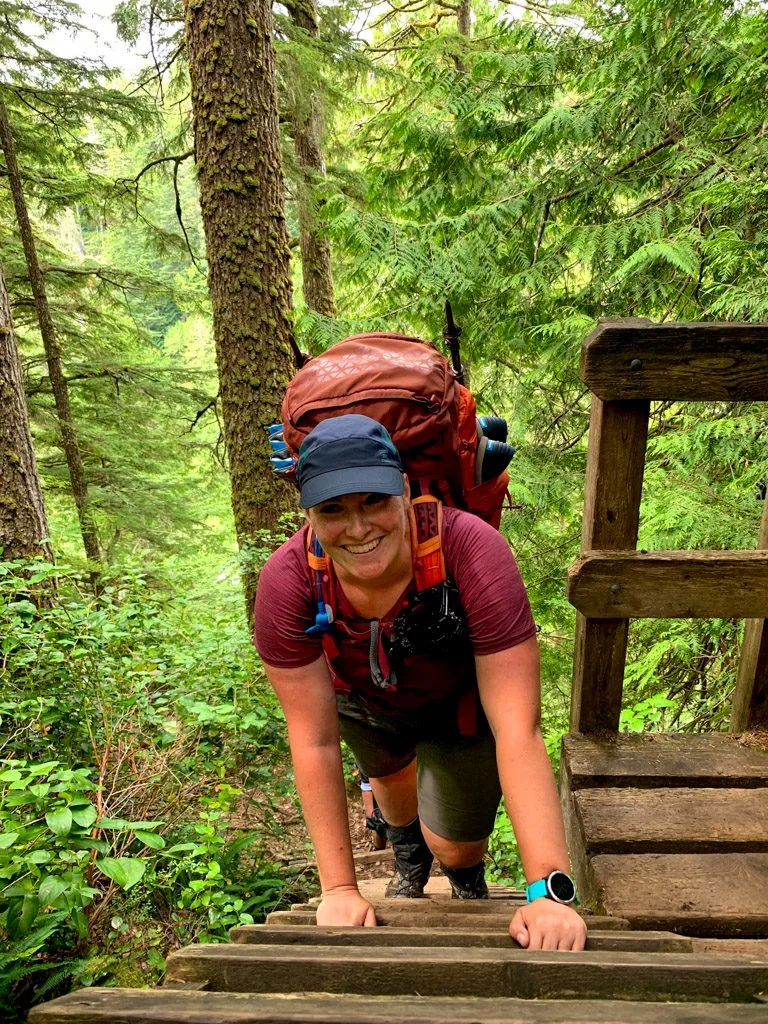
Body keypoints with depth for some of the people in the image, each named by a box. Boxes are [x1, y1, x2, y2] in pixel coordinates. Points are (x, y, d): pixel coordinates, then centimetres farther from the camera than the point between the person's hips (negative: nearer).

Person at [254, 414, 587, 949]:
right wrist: (340, 889, -24)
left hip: (460, 703, -2)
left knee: (453, 846, 3)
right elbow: (315, 743, -28)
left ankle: (472, 890, 45)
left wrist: (550, 891, -42)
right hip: (362, 702, 3)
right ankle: (407, 853, 69)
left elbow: (518, 731, -41)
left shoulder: (472, 552, -43)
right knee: (391, 778, 31)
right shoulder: (285, 583, -36)